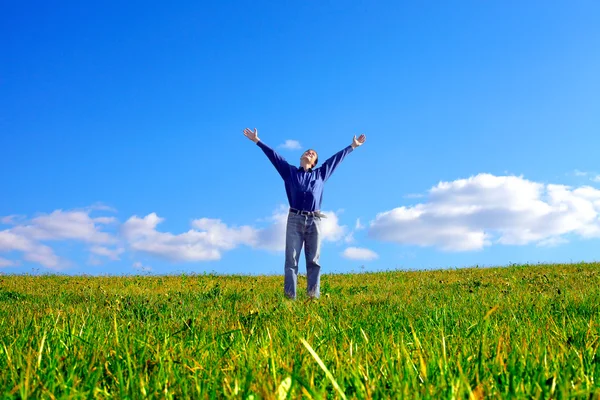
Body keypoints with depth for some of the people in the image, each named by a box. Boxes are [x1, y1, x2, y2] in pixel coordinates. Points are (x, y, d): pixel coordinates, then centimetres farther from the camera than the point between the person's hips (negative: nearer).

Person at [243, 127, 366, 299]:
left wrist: (353, 146, 34)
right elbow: (273, 155, 18)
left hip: (314, 221, 1)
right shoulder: (290, 171, 18)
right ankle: (290, 296, -10)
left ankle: (313, 295, -7)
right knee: (291, 260, -6)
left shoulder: (320, 174, 22)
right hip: (295, 220, -1)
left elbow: (336, 158, 28)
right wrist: (257, 141, 17)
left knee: (314, 261, -3)